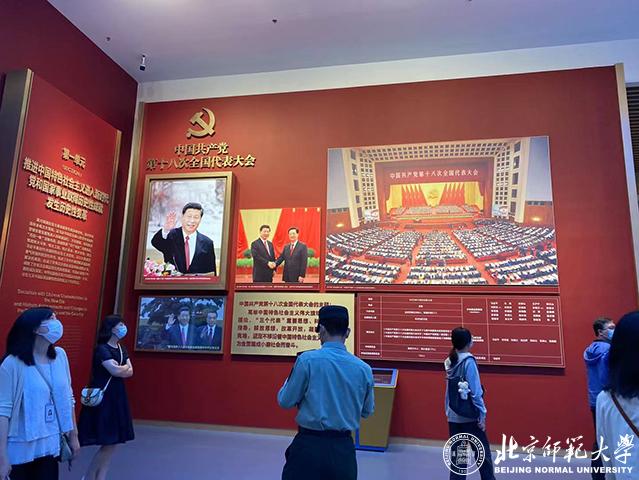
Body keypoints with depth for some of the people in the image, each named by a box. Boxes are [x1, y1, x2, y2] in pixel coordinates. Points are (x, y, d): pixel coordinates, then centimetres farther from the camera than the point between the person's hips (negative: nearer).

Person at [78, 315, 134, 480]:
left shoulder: (121, 348, 11)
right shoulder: (102, 349, -14)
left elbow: (130, 372, 4)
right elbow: (115, 370, -23)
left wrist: (118, 369, -13)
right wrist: (125, 367, -4)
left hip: (118, 398, 8)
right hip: (103, 399, -8)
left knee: (112, 443, 9)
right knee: (107, 443, -2)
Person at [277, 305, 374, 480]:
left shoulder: (307, 359, -14)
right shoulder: (364, 368, -3)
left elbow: (285, 401, -4)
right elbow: (367, 411, 11)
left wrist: (290, 380, 13)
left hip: (309, 445, -4)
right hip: (344, 447, 4)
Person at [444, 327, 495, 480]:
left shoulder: (449, 361, 5)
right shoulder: (469, 361, -14)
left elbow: (449, 389, 9)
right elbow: (475, 392, -15)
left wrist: (448, 411, 13)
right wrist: (482, 415, -9)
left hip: (453, 416, 6)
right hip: (469, 416, -6)